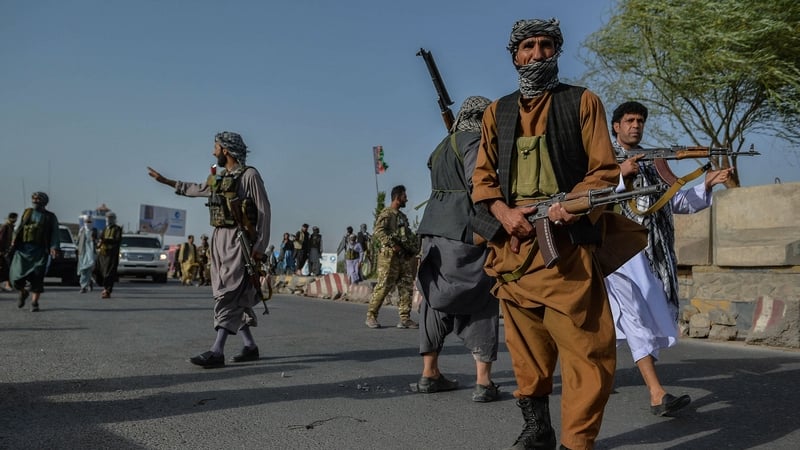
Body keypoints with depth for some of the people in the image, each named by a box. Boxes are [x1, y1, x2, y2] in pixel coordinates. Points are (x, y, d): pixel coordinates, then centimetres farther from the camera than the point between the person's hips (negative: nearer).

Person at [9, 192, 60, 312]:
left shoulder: (51, 217, 8)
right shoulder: (26, 212, 15)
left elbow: (55, 234, 2)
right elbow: (18, 228, 12)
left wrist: (54, 248, -13)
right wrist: (14, 241, -4)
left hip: (40, 251, -2)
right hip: (23, 248, 2)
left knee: (37, 277, -9)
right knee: (16, 274, -4)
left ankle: (34, 303, -1)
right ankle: (23, 293, 25)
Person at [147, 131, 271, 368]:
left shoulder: (249, 175, -7)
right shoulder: (219, 177, 17)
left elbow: (264, 211, -11)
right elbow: (195, 189, 35)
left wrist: (260, 246, -16)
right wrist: (165, 181, 39)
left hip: (238, 240, -8)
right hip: (219, 238, 8)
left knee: (228, 294, -13)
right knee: (235, 297, 9)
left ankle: (217, 351, -17)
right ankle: (250, 346, 17)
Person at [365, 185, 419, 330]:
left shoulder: (402, 216, 22)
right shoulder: (386, 213, -4)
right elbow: (379, 232, -17)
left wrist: (413, 249, 11)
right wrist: (393, 245, -22)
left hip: (405, 257, 8)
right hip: (390, 256, -8)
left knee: (406, 287, 3)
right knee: (383, 286, -7)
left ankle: (405, 319, 6)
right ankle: (371, 316, 3)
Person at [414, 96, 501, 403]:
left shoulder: (443, 145, 21)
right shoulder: (474, 141, -5)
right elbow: (477, 184, -19)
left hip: (435, 229, 8)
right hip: (465, 231, -8)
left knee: (437, 300, 11)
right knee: (482, 303, -1)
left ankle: (430, 374, 17)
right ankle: (483, 381, -4)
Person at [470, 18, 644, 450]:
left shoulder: (582, 102, 9)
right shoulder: (497, 112, 17)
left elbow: (604, 169, 2)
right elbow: (482, 176, 13)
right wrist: (503, 212, -7)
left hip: (566, 242, -3)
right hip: (512, 242, 3)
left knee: (585, 347, -8)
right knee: (526, 346, 10)